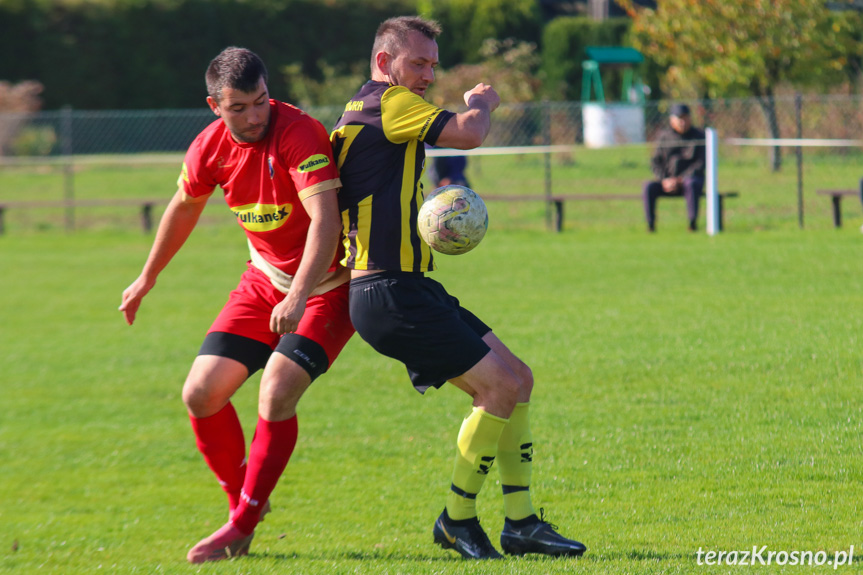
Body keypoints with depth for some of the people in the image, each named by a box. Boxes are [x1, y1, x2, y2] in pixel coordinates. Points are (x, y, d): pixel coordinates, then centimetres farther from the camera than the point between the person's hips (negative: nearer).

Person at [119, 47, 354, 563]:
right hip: (267, 278, 6)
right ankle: (242, 503, 19)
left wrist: (298, 297, -48)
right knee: (201, 394, -3)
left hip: (329, 283, -6)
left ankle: (243, 526, -6)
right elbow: (185, 207, 15)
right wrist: (148, 279, 26)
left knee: (277, 393, -22)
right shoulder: (210, 148, -6)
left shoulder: (299, 133, -26)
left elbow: (325, 219, -36)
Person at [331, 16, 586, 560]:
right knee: (501, 386, -14)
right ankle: (457, 519, -3)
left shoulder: (358, 116, 21)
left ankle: (521, 521, 10)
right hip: (389, 295, -11)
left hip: (410, 287, 11)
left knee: (517, 378, 9)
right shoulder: (388, 103, -11)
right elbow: (467, 133, -21)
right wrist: (481, 103, 2)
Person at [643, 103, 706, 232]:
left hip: (691, 177, -3)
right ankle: (650, 224, -24)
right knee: (649, 187, -26)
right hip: (667, 179, 3)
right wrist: (665, 180, -14)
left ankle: (693, 222, -36)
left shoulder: (698, 136, 1)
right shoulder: (664, 136, 8)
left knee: (691, 184, -38)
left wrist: (681, 180, -17)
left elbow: (701, 163, -6)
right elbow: (655, 162, 5)